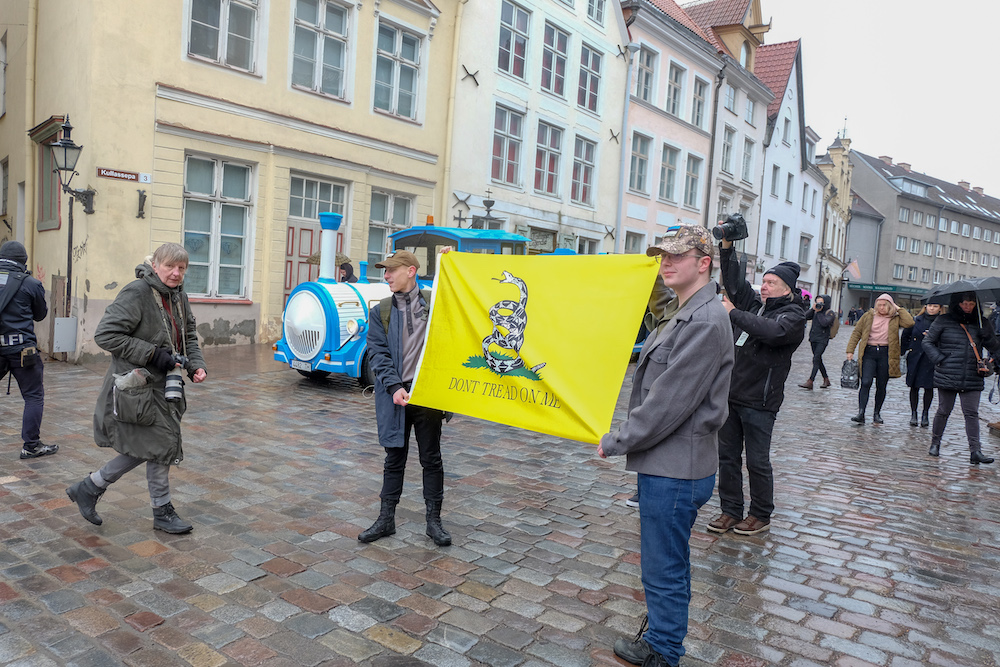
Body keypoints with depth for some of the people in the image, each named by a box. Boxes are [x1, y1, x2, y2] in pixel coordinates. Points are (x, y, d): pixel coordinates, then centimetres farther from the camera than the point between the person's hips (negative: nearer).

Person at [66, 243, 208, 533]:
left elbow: (189, 336, 18)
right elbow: (105, 334, -21)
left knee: (145, 450, 14)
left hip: (162, 385, 9)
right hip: (136, 387, -8)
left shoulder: (178, 295, 7)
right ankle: (163, 512, 17)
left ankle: (88, 488, 32)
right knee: (160, 445, -2)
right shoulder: (136, 294, -18)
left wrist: (196, 364, 0)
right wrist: (152, 354, -23)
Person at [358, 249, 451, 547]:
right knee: (394, 458, 11)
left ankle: (434, 520, 20)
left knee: (431, 459, 8)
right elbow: (378, 353, 1)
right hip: (396, 395, 1)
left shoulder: (434, 303, 5)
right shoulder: (381, 312, 7)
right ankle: (386, 519, 24)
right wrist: (394, 387, -15)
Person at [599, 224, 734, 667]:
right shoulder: (681, 314, 14)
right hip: (666, 462, 10)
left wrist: (615, 441, -13)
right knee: (666, 564, 23)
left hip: (676, 469, -10)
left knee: (664, 569, 5)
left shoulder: (705, 323, -20)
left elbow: (668, 403, -21)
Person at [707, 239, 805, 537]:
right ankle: (730, 510, 23)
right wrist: (727, 246, 2)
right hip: (730, 393, 6)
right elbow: (733, 280, 13)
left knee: (757, 461, 4)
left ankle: (761, 515, 21)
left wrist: (734, 313, -20)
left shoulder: (793, 315, -6)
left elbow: (772, 331, -26)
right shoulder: (754, 303, 13)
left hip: (759, 401, -6)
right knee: (727, 456, 11)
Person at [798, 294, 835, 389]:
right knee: (818, 360, 12)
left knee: (816, 359, -14)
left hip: (822, 340, -7)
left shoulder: (830, 313, -5)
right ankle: (826, 380, 24)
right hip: (813, 339, 7)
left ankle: (810, 381, -18)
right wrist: (813, 309, -7)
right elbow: (805, 316, 2)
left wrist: (819, 312, -15)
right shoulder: (815, 311, 12)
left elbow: (825, 323, -21)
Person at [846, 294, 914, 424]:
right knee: (866, 382, -13)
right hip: (869, 352, -1)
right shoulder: (868, 316, 7)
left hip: (886, 354, 1)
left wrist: (898, 309, -3)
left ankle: (877, 413, 20)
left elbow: (909, 322, -13)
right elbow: (856, 333, 9)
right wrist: (850, 351, 2)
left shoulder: (895, 319, 6)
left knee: (881, 385, 6)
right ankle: (861, 413, -15)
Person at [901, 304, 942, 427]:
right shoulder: (916, 320, 5)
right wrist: (907, 348, 10)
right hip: (915, 359, 1)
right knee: (914, 387, 5)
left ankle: (925, 414, 17)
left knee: (929, 387, 3)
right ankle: (913, 413, 15)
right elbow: (905, 335, 17)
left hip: (931, 361, -1)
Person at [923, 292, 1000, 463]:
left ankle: (975, 451, -2)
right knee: (944, 411, 6)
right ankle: (935, 443, 23)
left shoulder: (982, 324, 10)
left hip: (973, 378, 2)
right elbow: (927, 342, 5)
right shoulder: (943, 321, 2)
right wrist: (939, 359, -7)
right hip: (947, 377, -2)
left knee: (972, 414, -1)